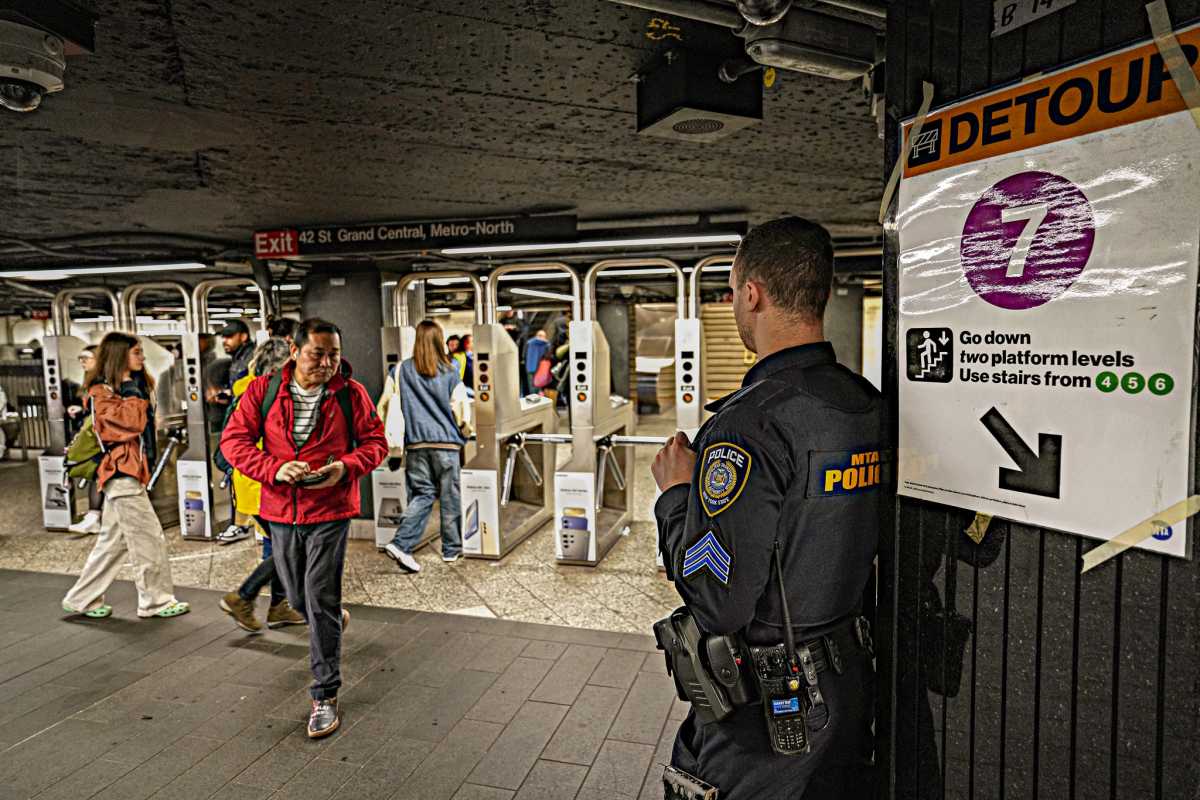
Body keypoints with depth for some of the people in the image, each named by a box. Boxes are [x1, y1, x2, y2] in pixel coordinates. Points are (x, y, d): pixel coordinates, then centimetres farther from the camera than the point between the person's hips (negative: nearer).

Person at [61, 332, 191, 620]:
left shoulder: (132, 385, 17)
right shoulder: (102, 391, -9)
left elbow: (143, 422, 19)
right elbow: (133, 421, -20)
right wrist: (132, 394, -9)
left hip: (128, 471, 9)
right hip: (121, 470, -9)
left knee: (113, 541, 15)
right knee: (149, 539, -5)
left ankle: (83, 600, 24)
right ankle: (156, 601, 4)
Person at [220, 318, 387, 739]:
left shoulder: (351, 393, -5)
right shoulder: (263, 390, -2)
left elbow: (375, 441, 0)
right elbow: (233, 439, -3)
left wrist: (346, 466, -20)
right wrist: (274, 468, -20)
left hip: (330, 512, -3)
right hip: (280, 512, 3)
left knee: (320, 602, -5)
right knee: (298, 598, 18)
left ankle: (325, 697, 8)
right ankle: (335, 618, 54)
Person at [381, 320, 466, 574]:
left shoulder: (404, 369, 4)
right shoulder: (449, 371, 0)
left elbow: (394, 405, 4)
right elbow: (458, 408, 2)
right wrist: (462, 430, 19)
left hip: (416, 442, 2)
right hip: (446, 441, -2)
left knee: (421, 494, 9)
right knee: (450, 496, 8)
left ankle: (401, 544, -7)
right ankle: (452, 549, 18)